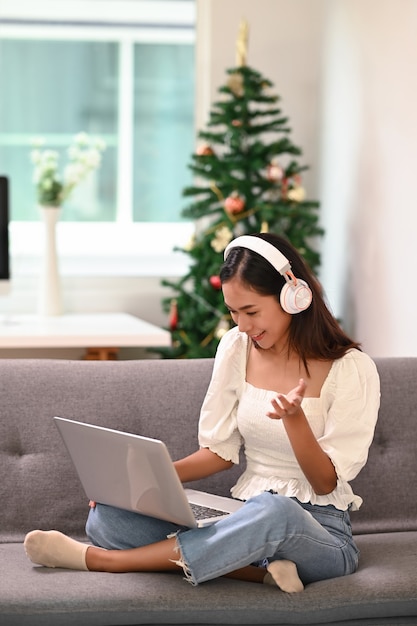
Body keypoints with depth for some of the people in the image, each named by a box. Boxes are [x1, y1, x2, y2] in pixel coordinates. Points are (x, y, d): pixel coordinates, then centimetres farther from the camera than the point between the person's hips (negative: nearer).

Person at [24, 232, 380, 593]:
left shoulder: (351, 368, -8)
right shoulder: (237, 348, 7)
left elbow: (326, 484, -8)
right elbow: (220, 451, 10)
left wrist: (295, 417, -26)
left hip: (320, 533, -4)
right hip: (247, 519, 5)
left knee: (273, 511, -43)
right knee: (107, 515, -18)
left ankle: (97, 559, -28)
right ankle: (259, 570, -28)